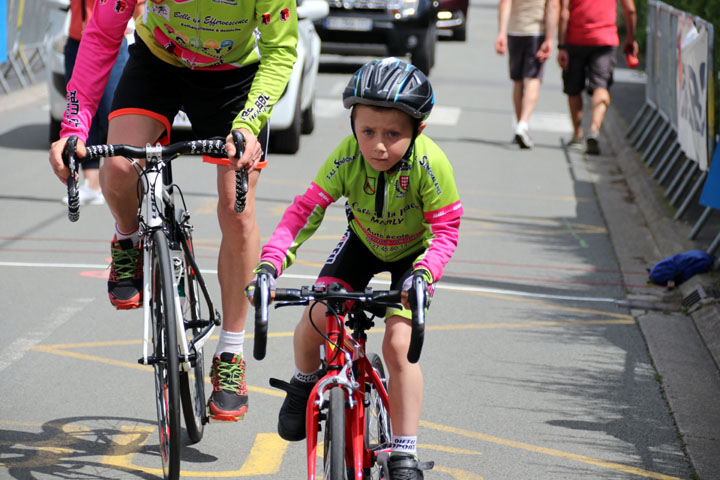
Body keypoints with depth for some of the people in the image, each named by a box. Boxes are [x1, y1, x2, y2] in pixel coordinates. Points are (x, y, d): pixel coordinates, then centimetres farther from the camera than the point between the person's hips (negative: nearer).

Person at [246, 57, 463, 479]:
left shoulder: (429, 164, -34)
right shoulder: (347, 158, -29)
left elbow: (445, 230, -27)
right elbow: (305, 211, -26)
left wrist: (424, 273, -45)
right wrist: (270, 262, -39)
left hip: (412, 252, -2)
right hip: (363, 244, 3)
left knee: (398, 345, -18)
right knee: (313, 323, -14)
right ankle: (305, 382, 21)